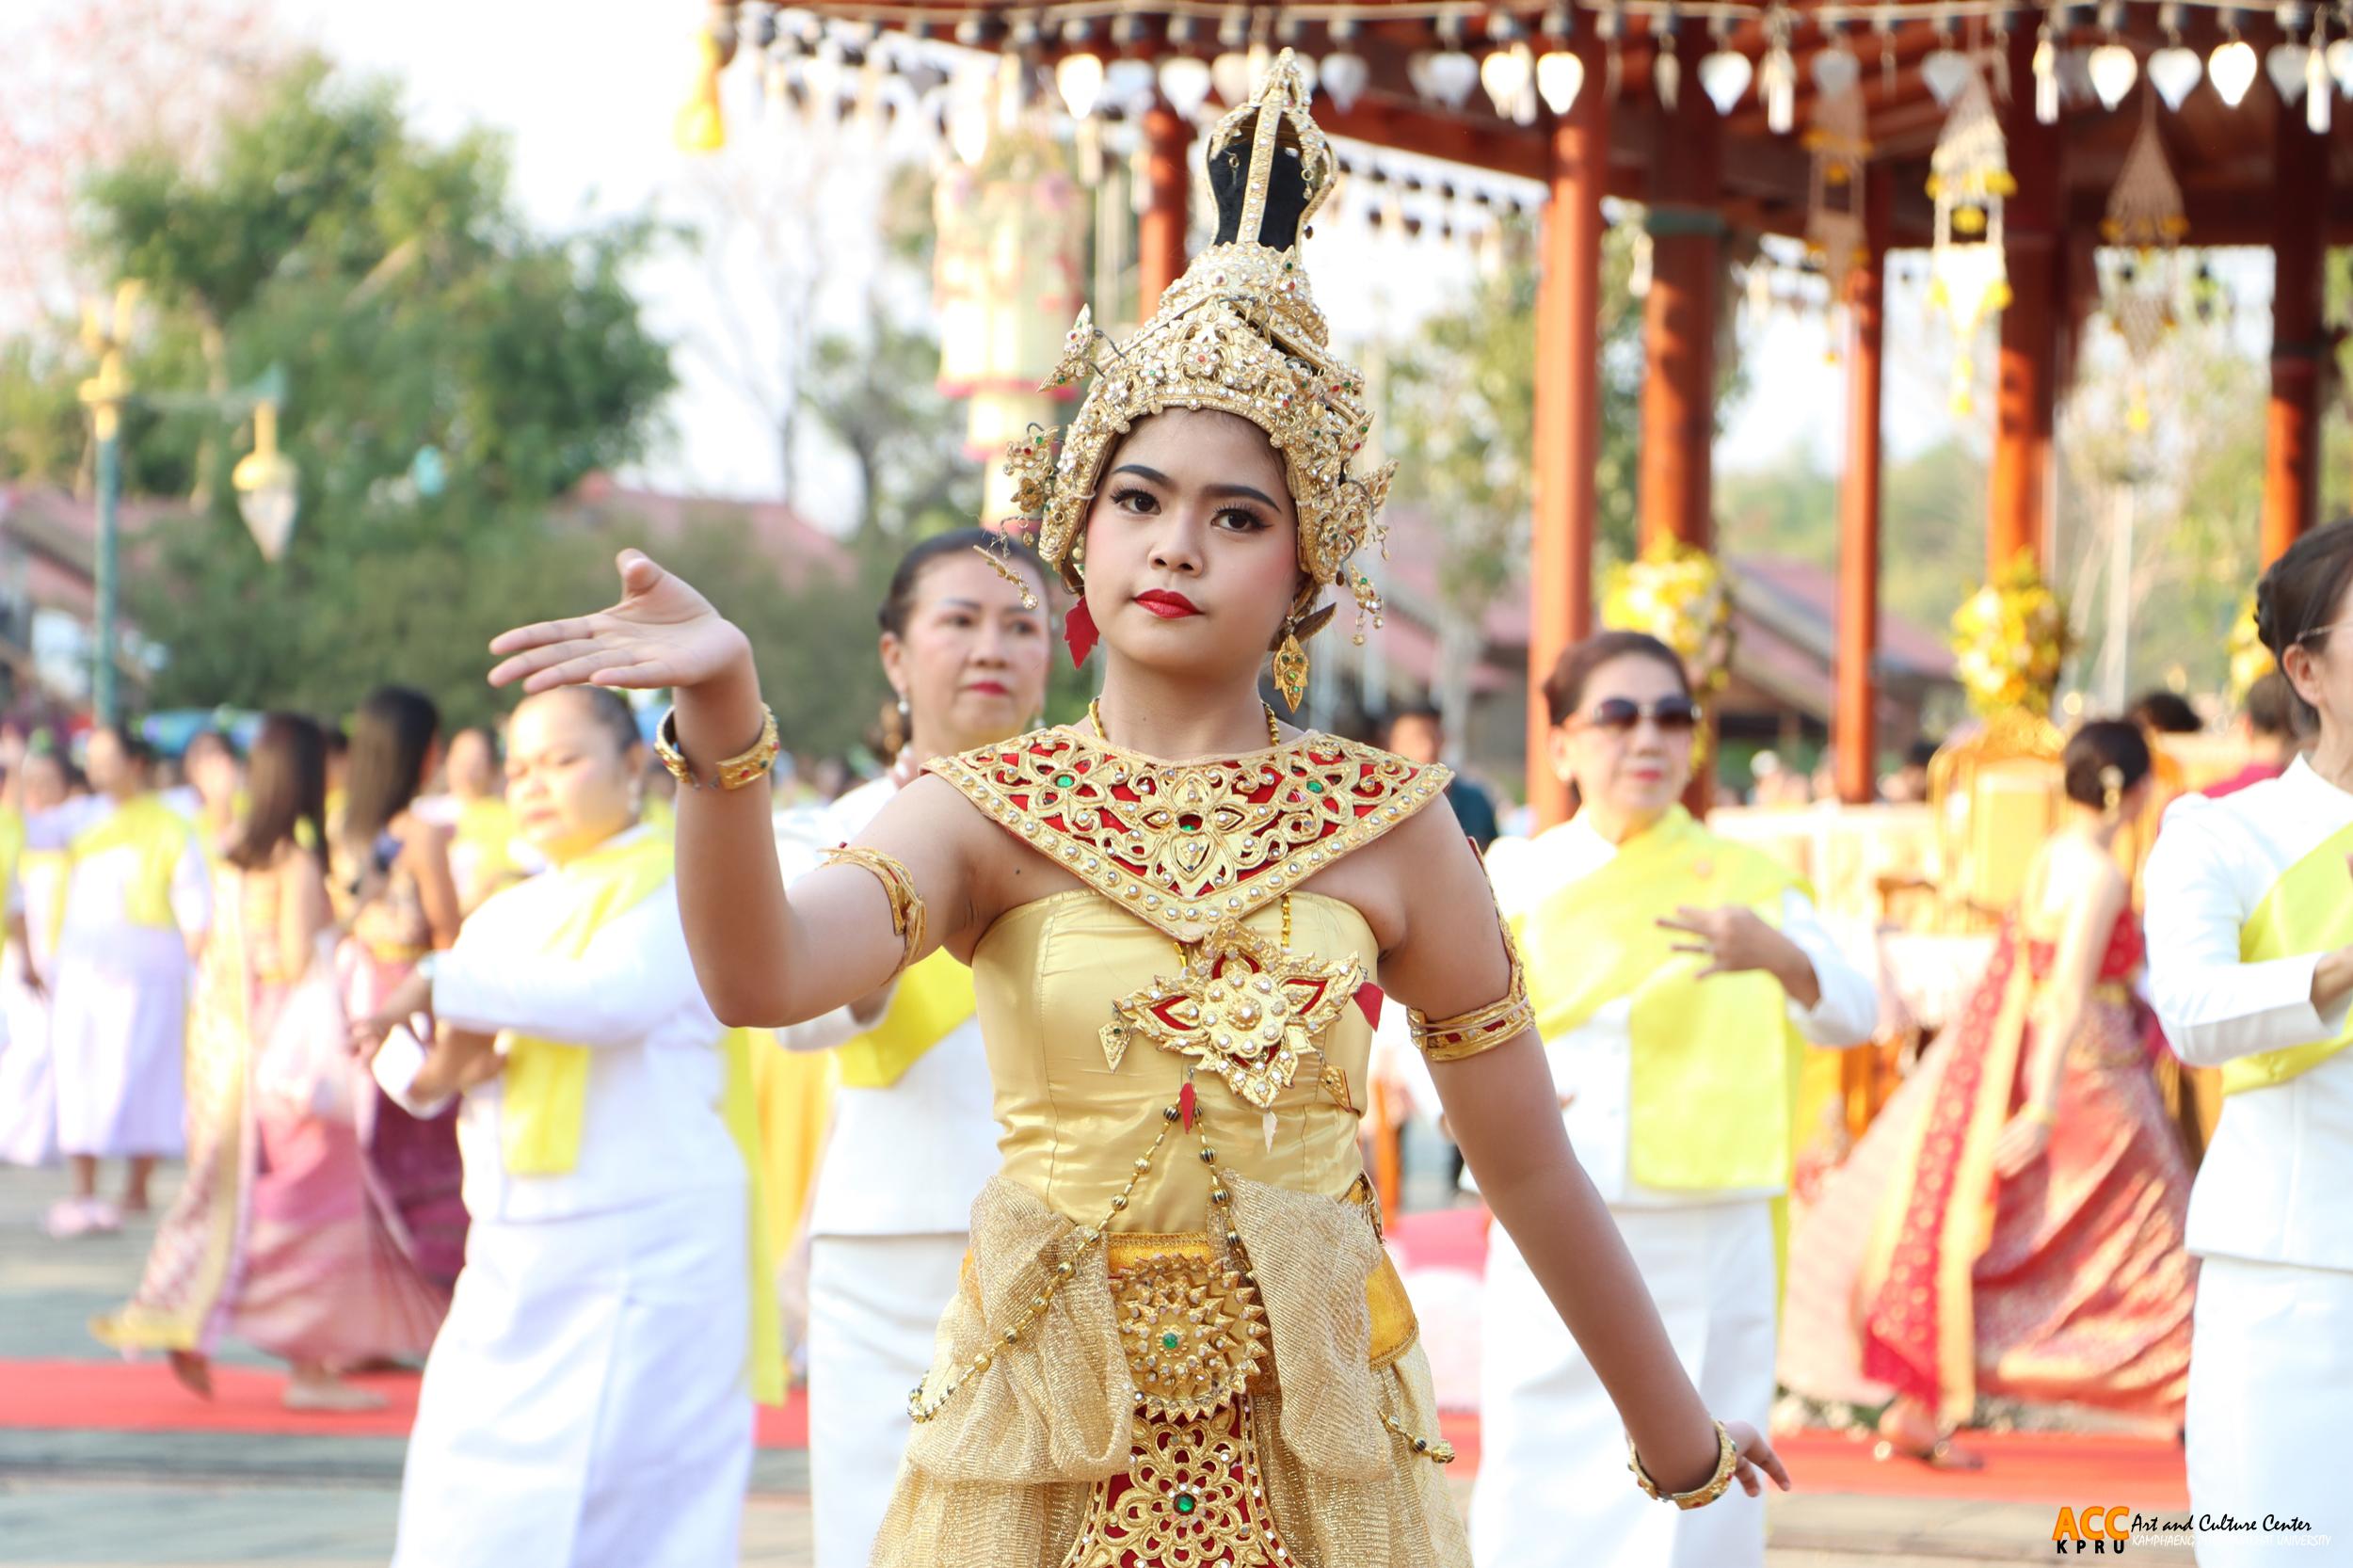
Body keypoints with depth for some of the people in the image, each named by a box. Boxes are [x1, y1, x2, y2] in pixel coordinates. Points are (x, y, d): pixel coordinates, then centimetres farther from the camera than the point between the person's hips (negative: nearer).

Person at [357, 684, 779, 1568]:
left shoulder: (680, 882, -3)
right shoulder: (509, 914, 19)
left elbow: (616, 993, -23)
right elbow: (390, 1043, 14)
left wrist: (446, 987, -18)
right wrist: (433, 1069, -10)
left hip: (647, 1254, -7)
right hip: (512, 1254, 7)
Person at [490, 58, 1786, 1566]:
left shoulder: (1387, 827, 0)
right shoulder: (988, 813, -3)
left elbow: (1532, 1164, 8)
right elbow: (761, 976, -23)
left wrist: (1676, 1437, 14)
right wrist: (724, 729, -39)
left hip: (1309, 1440, 0)